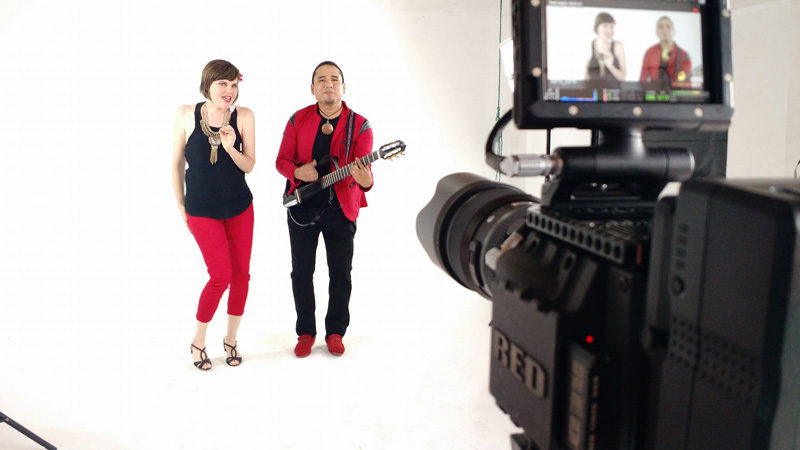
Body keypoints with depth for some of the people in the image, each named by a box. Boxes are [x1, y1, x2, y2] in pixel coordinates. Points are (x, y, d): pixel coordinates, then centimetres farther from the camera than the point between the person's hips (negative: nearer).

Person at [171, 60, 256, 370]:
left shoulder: (243, 116, -5)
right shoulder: (186, 114, -7)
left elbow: (249, 166, -3)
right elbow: (177, 163, 2)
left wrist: (230, 147, -23)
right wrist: (181, 207, 6)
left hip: (240, 207, 3)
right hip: (201, 210, -2)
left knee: (241, 274, 6)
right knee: (221, 276, -7)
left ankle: (230, 339, 27)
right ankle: (198, 342, 17)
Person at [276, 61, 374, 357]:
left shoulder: (359, 126, -4)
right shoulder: (298, 120, 1)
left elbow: (362, 166, -13)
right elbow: (282, 160, 5)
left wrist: (365, 180, -37)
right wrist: (297, 172, -17)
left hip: (341, 209, -1)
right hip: (302, 207, 1)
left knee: (340, 272, 7)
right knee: (302, 271, 8)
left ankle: (335, 332, 24)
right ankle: (305, 332, 24)